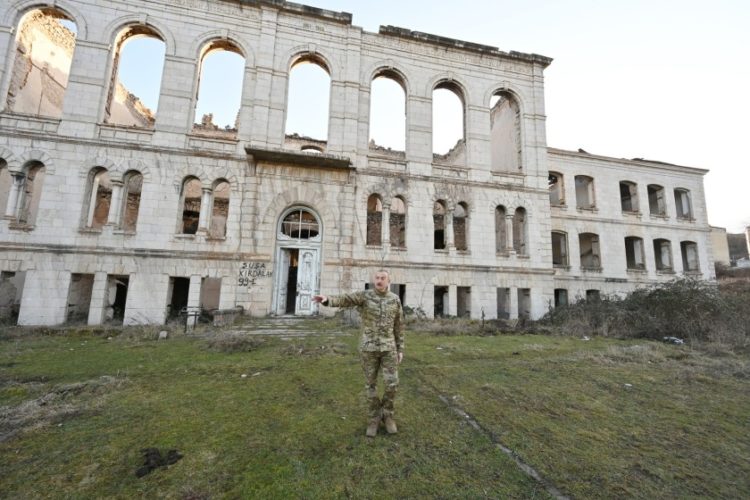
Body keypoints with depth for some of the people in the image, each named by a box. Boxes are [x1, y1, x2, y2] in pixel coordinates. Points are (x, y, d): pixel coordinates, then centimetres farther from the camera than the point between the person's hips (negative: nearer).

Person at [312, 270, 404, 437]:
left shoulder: (395, 299, 1)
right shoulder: (364, 296, -6)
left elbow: (398, 326, 7)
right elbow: (343, 299, -23)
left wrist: (400, 350, 6)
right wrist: (327, 299, -45)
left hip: (388, 347, 1)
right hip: (369, 346, -1)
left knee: (392, 383, -2)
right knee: (371, 383, 7)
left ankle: (387, 414, 23)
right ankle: (375, 418, 25)